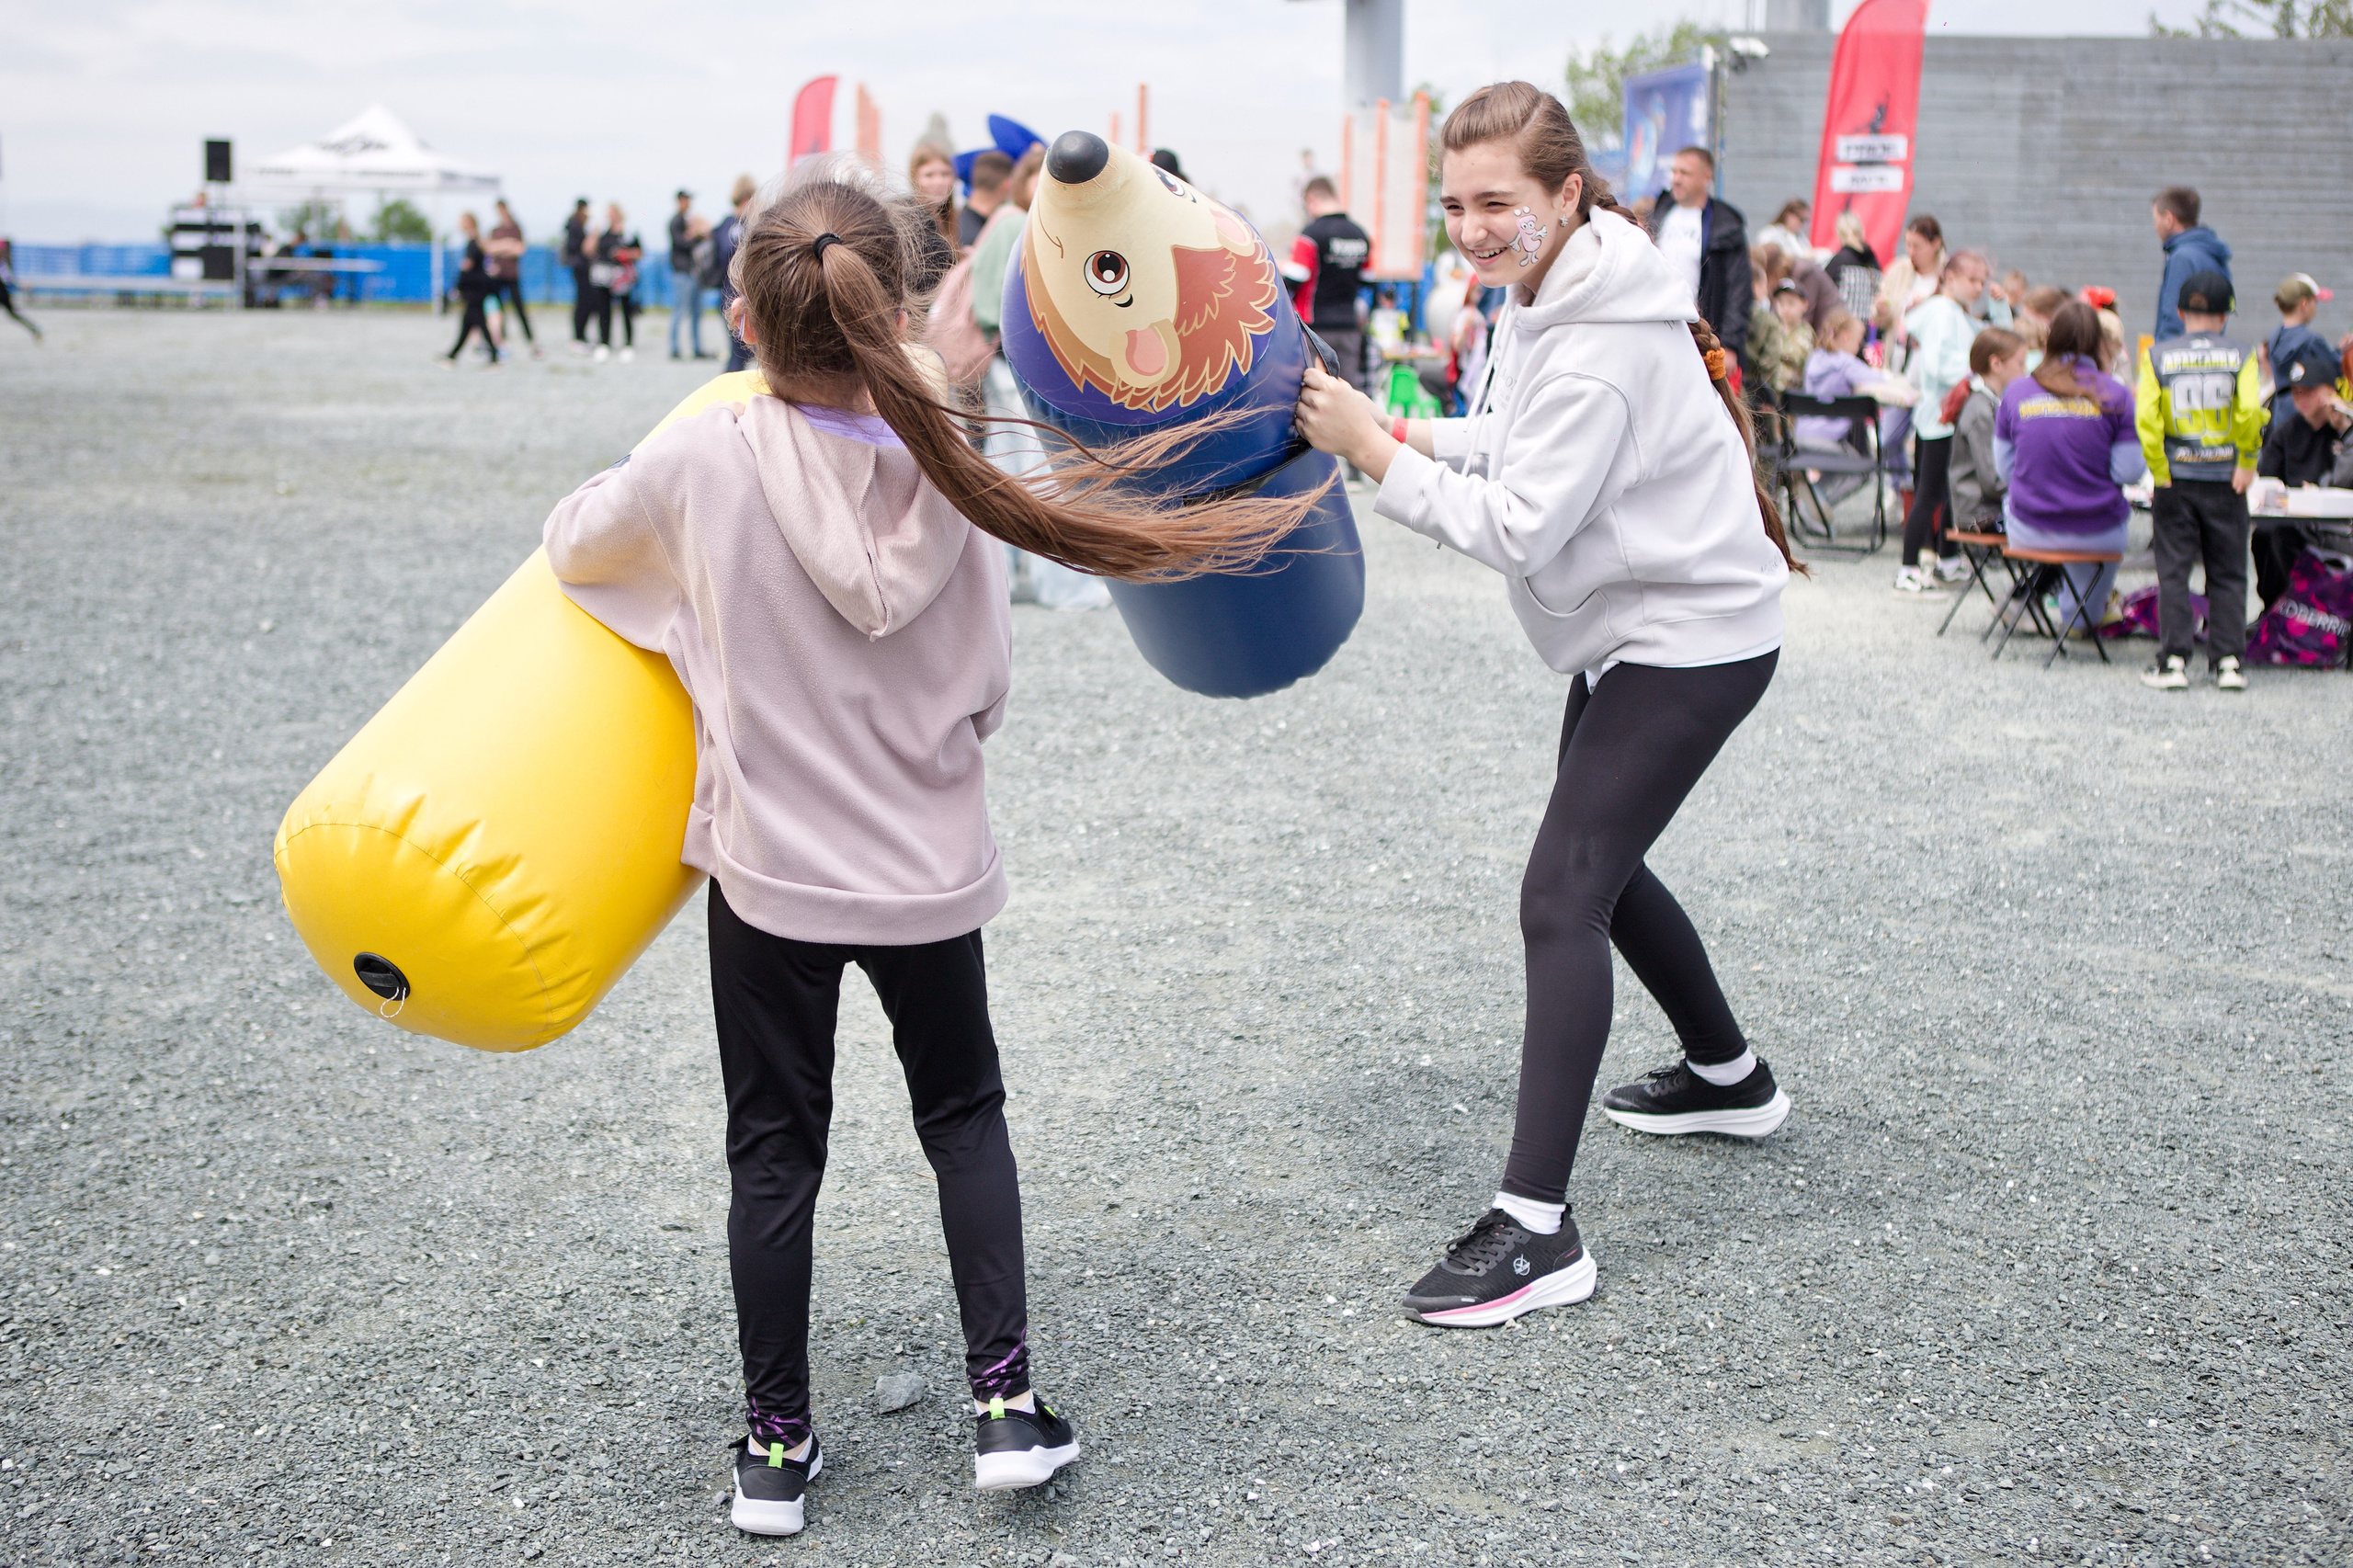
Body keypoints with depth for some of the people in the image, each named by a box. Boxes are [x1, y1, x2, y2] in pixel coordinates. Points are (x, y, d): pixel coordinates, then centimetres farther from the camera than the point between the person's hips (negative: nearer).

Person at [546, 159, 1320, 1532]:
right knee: (964, 1110, 21)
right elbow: (988, 689, -3)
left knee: (776, 1144, 12)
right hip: (932, 860, 2)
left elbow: (573, 546, 3)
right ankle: (1007, 1398, 17)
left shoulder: (703, 465, -16)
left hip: (773, 864, -1)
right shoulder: (947, 478, -11)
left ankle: (779, 1443, 20)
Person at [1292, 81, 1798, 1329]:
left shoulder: (1604, 345, -26)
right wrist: (1417, 435, -3)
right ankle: (1729, 1077, 44)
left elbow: (1520, 526, -26)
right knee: (1599, 862, 23)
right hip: (1631, 626, 10)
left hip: (1690, 639, -10)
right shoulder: (1542, 289, 4)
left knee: (1562, 894, -16)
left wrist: (1376, 453, -22)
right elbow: (1524, 441, 14)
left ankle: (1537, 1227, -16)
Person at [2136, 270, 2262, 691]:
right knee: (2227, 574, 8)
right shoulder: (2241, 355, -2)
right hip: (2225, 479, 0)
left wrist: (2159, 470, -6)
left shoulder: (2157, 356, -1)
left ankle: (2173, 660, 2)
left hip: (2175, 478, 0)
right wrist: (2247, 463, -5)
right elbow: (2250, 410, -15)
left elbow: (2146, 417, -12)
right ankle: (2229, 662, 7)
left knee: (2173, 572, 5)